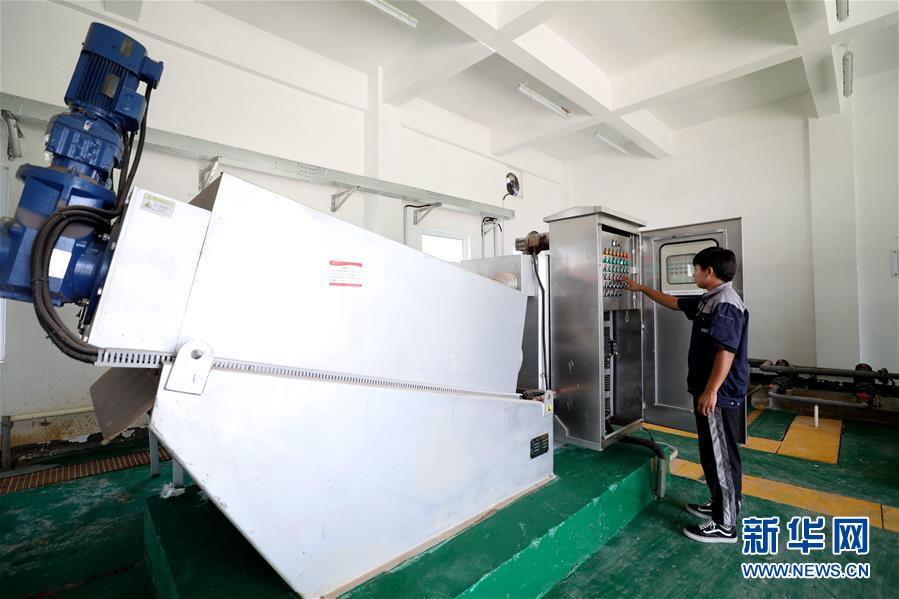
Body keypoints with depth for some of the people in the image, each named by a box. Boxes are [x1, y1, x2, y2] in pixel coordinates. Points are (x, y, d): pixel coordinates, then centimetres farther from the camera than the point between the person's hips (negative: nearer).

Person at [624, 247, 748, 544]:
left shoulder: (726, 304, -20)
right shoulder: (708, 300, 11)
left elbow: (726, 352, -25)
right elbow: (674, 302, 26)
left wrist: (710, 391, -25)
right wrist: (642, 288, 31)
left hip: (719, 396, -10)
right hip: (712, 392, 10)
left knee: (721, 456, 1)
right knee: (714, 454, 19)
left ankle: (725, 525, 13)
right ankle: (720, 505, 34)